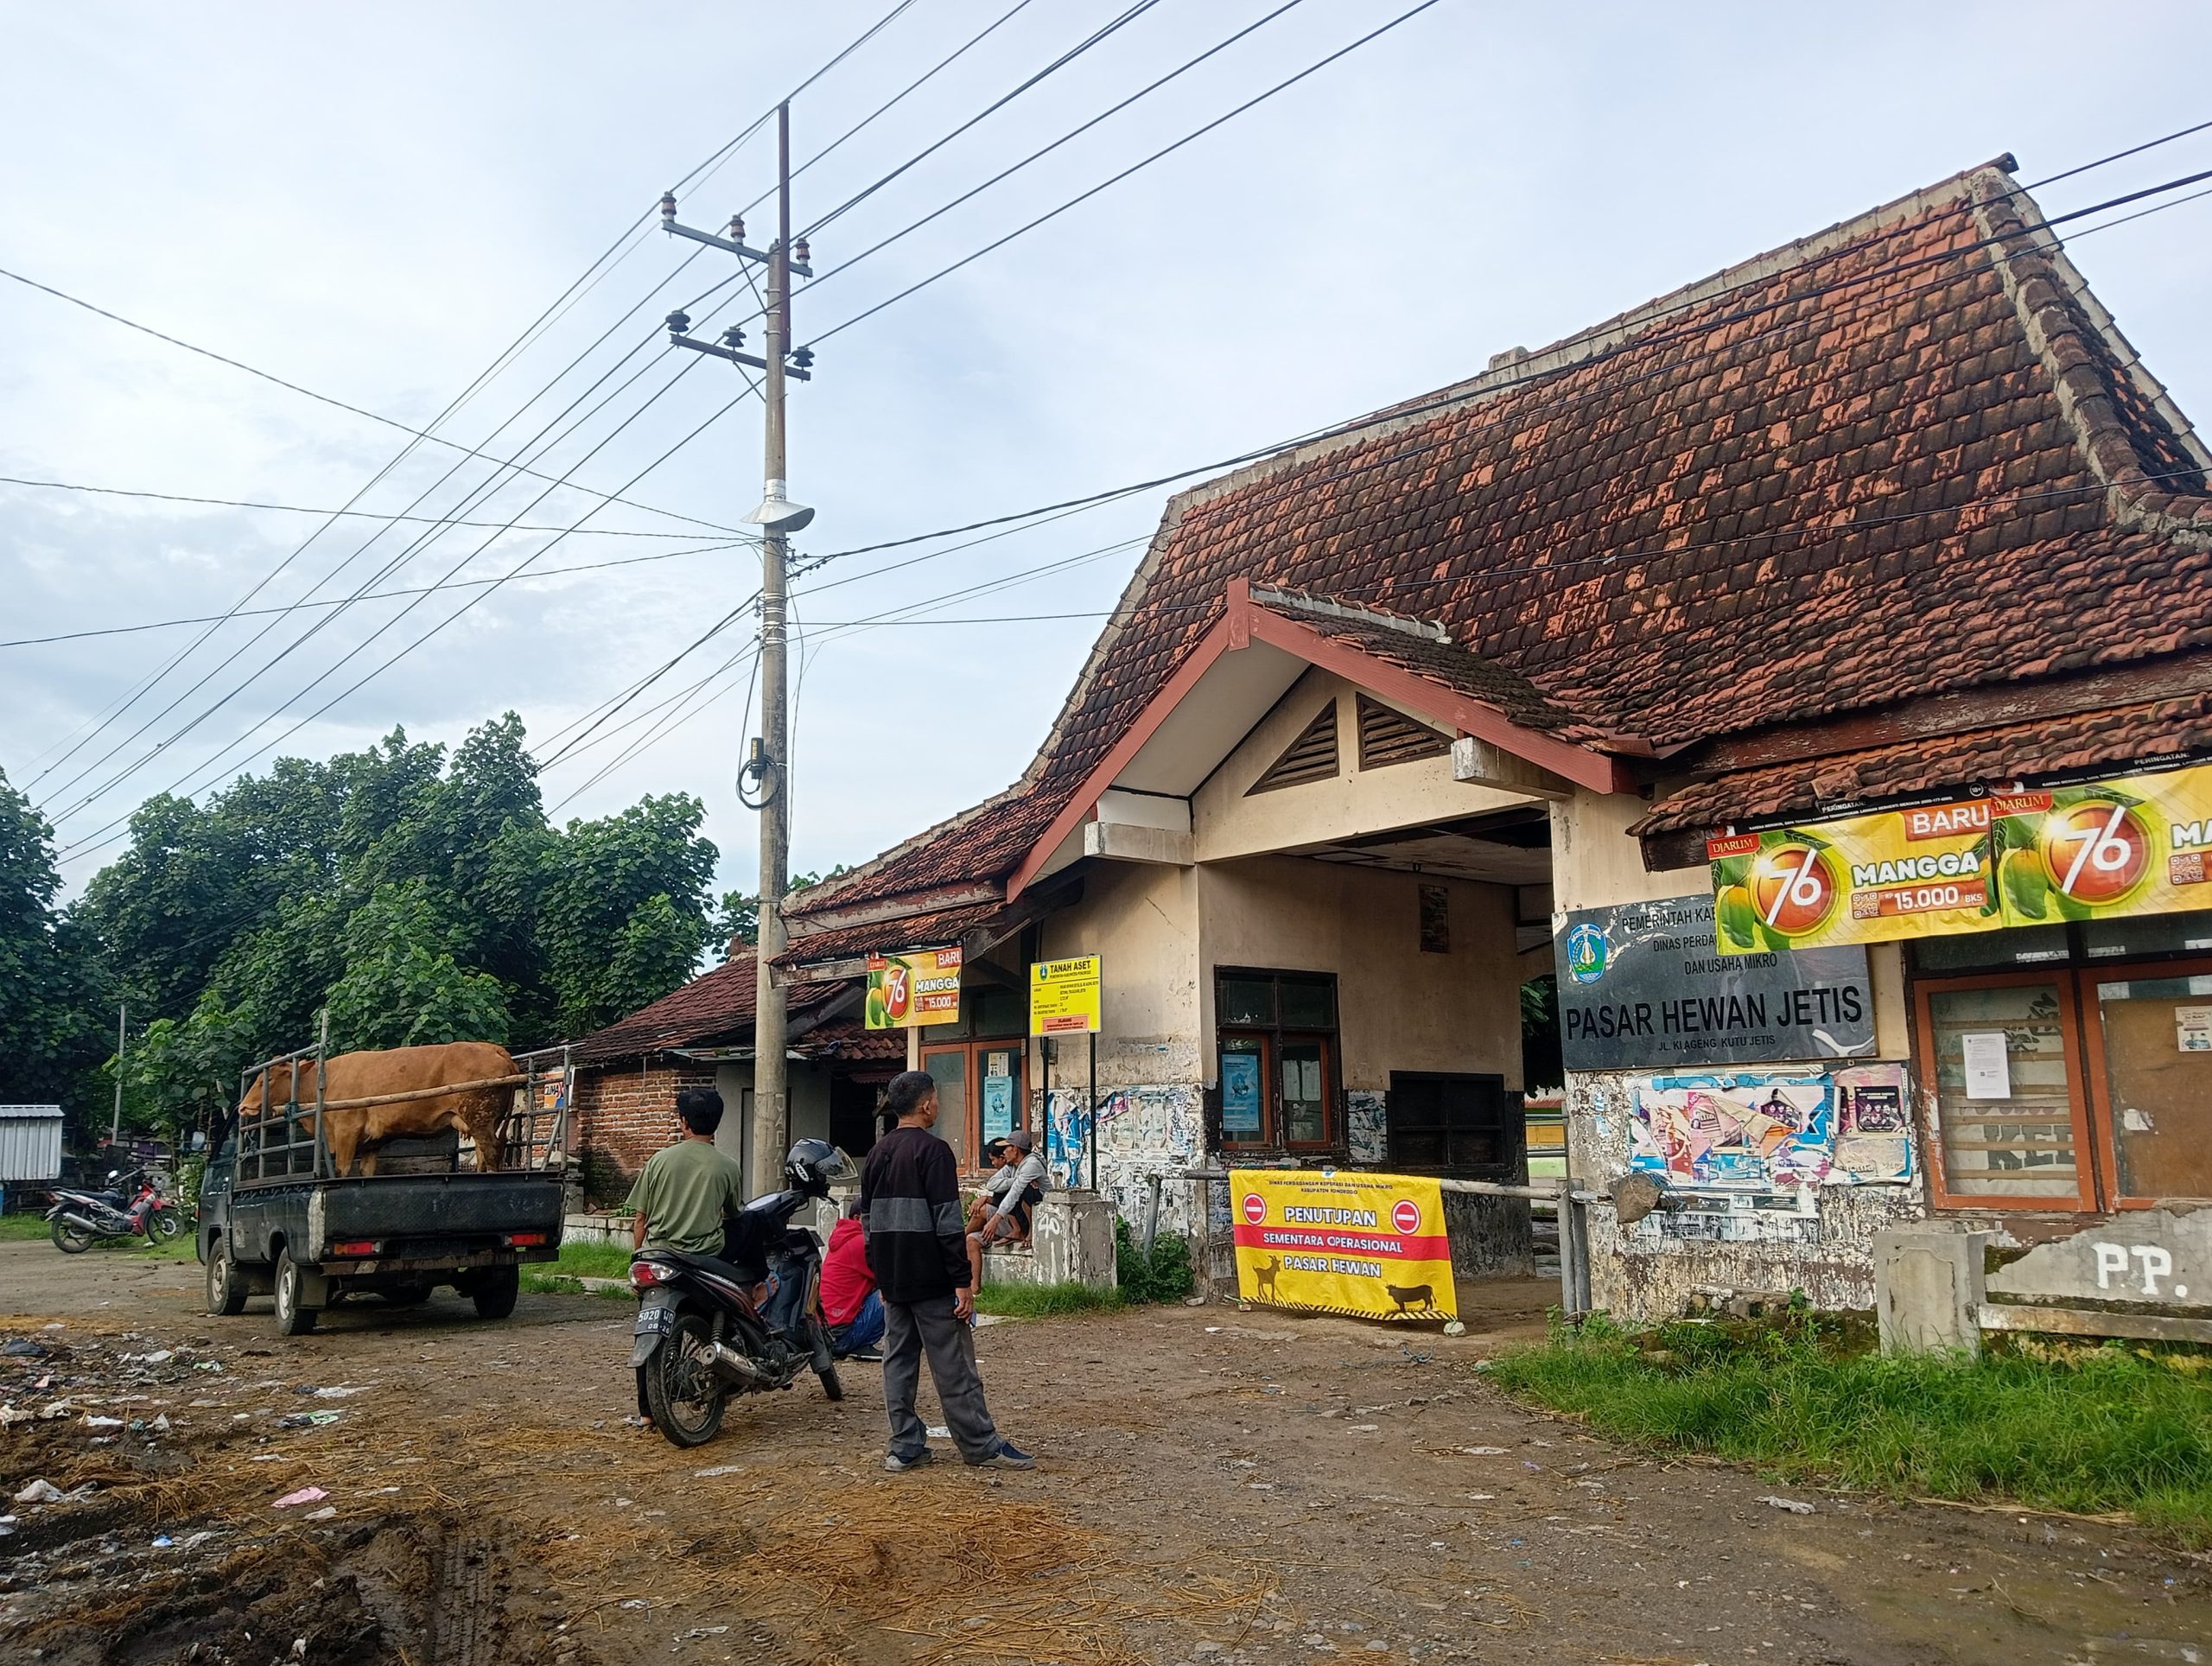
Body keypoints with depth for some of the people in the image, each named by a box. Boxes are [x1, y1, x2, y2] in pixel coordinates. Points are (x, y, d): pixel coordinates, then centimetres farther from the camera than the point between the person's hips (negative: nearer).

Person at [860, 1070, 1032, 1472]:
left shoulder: (877, 1153, 12)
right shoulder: (933, 1151, -13)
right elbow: (947, 1222, -18)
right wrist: (962, 1281, -16)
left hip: (892, 1280, 8)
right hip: (930, 1278, -8)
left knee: (898, 1359, 11)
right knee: (953, 1363, -1)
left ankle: (905, 1447, 14)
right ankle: (982, 1445, 6)